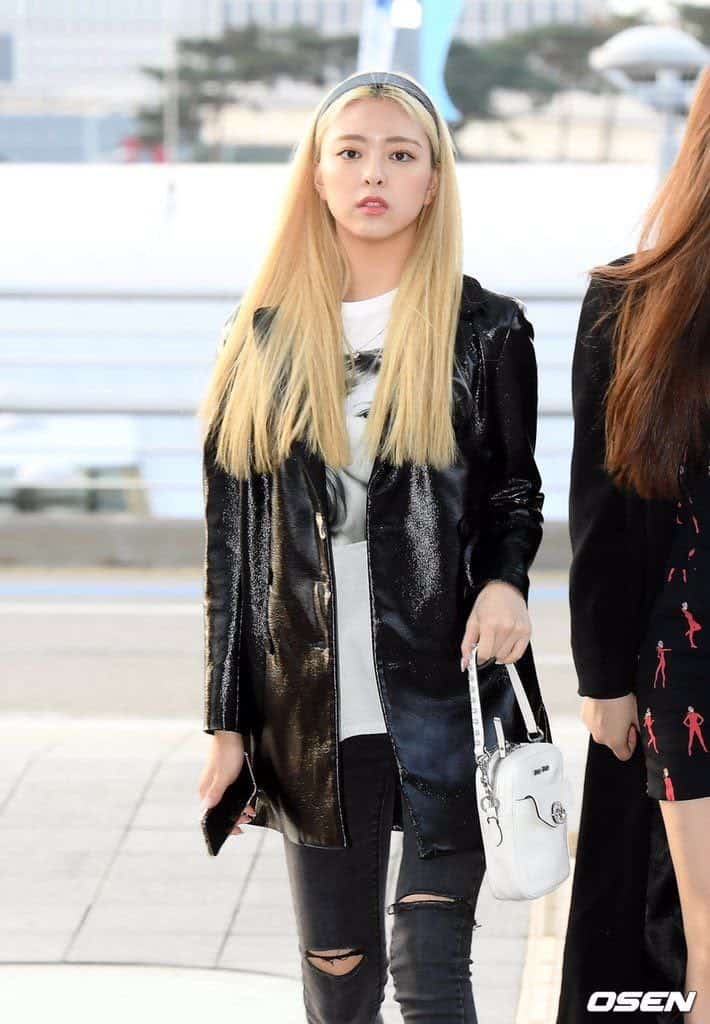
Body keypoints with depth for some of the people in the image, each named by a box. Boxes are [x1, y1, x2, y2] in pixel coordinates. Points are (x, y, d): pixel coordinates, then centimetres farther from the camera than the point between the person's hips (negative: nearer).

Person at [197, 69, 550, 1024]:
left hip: (445, 702, -2)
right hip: (310, 712, 2)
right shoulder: (263, 338, 6)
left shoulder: (485, 330, 1)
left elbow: (516, 493, 11)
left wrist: (505, 578, -13)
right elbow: (232, 539, 8)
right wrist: (228, 721, 5)